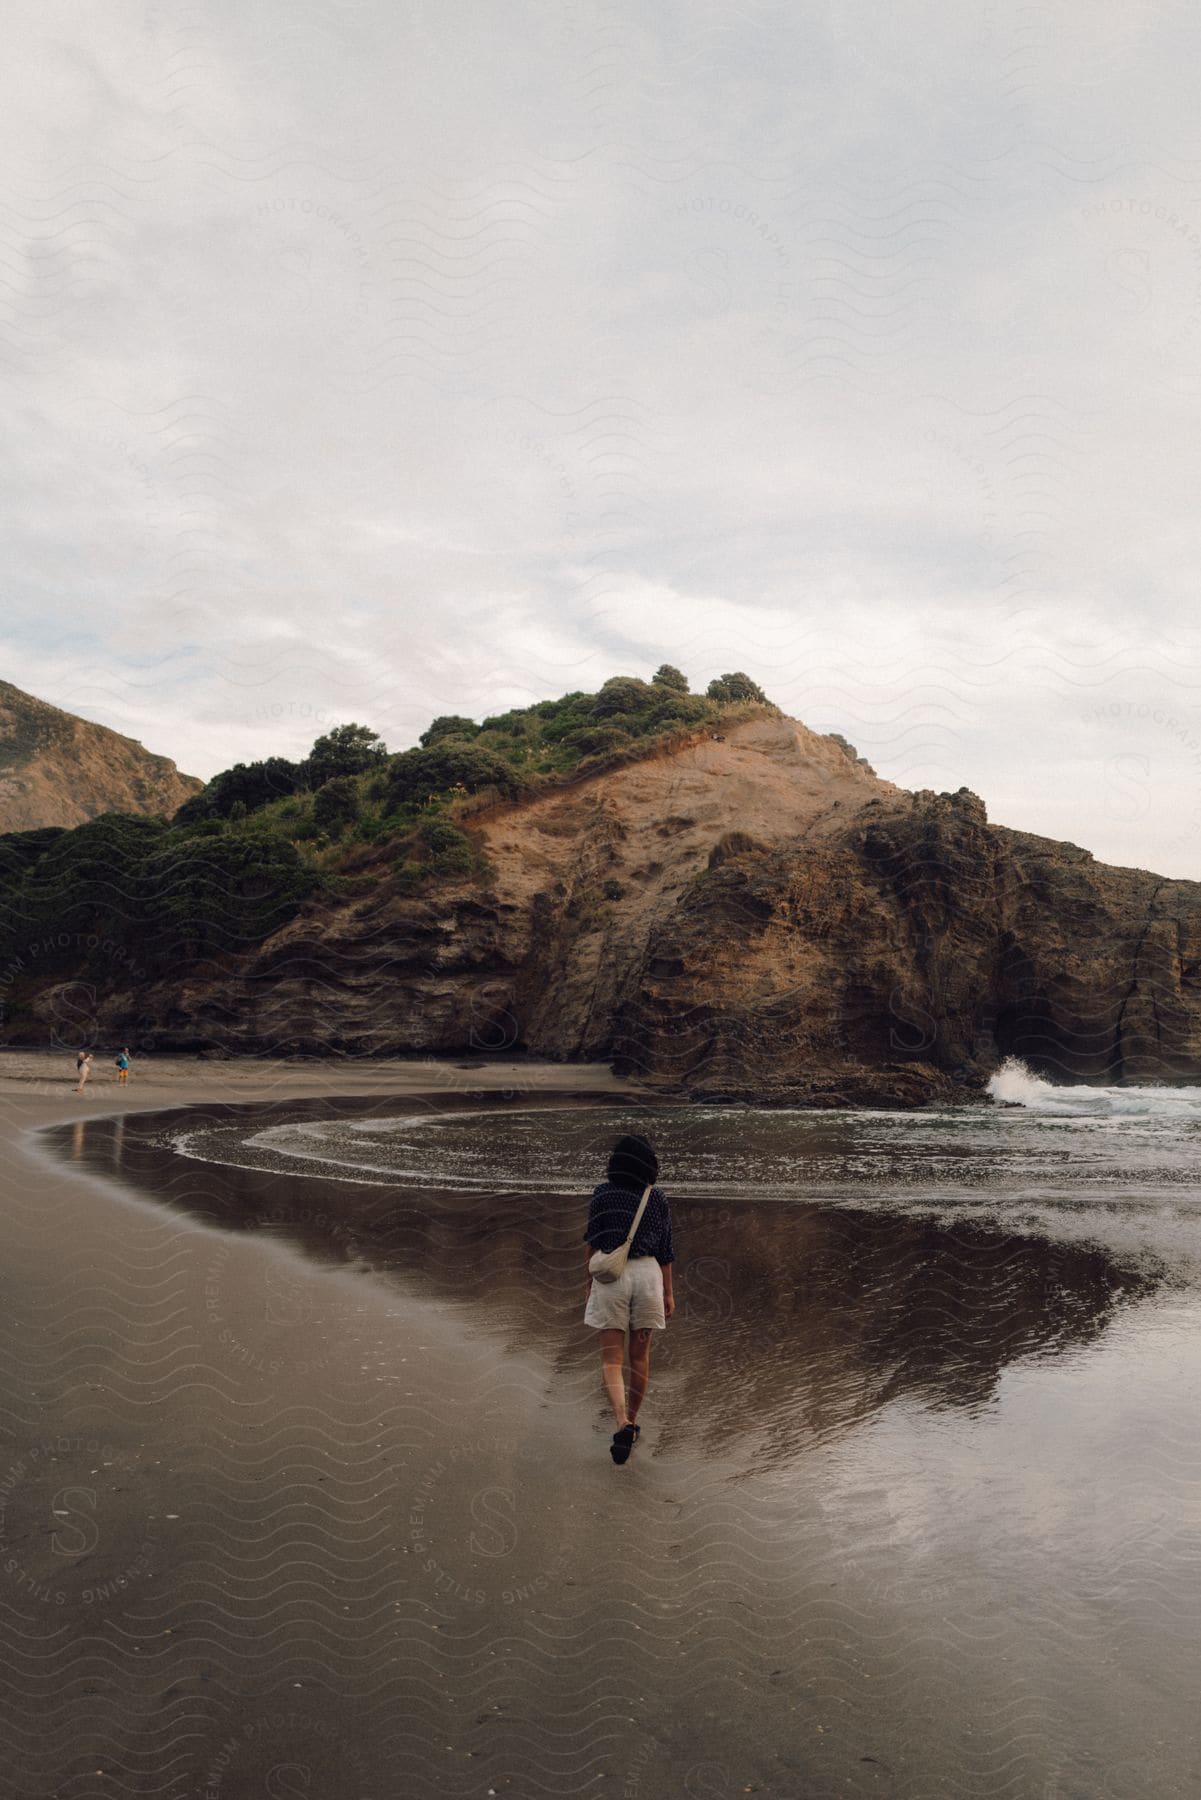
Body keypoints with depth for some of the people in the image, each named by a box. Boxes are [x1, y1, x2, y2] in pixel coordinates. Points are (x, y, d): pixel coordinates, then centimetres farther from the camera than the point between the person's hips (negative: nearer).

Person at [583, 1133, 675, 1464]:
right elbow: (665, 1250, 5)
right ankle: (631, 1422, 28)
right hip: (648, 1274, 2)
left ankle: (622, 1424, -18)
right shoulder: (658, 1199, 0)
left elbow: (592, 1240, 5)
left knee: (611, 1359, 2)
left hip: (610, 1275, -2)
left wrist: (590, 1279, 18)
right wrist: (668, 1293, 15)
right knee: (639, 1355, 17)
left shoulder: (602, 1192, -3)